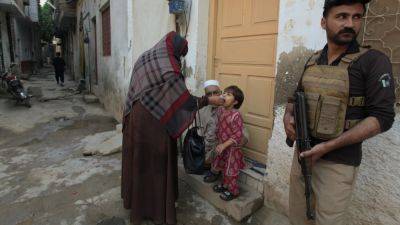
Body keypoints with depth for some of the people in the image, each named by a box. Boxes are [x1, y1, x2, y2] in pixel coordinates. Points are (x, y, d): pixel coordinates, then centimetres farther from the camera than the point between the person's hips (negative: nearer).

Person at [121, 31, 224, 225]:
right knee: (156, 164, 7)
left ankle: (136, 200, 39)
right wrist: (210, 100, -5)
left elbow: (136, 91, 12)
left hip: (135, 118, 8)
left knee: (138, 160, 20)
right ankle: (158, 209, 24)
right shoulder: (169, 71, -19)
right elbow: (186, 100, -16)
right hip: (154, 123, -8)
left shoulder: (144, 58, 7)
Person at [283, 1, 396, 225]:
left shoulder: (374, 61, -9)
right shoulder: (312, 61, 6)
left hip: (339, 161, -5)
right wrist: (288, 115, -6)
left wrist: (328, 146, -21)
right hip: (302, 151, 5)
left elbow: (382, 117, -15)